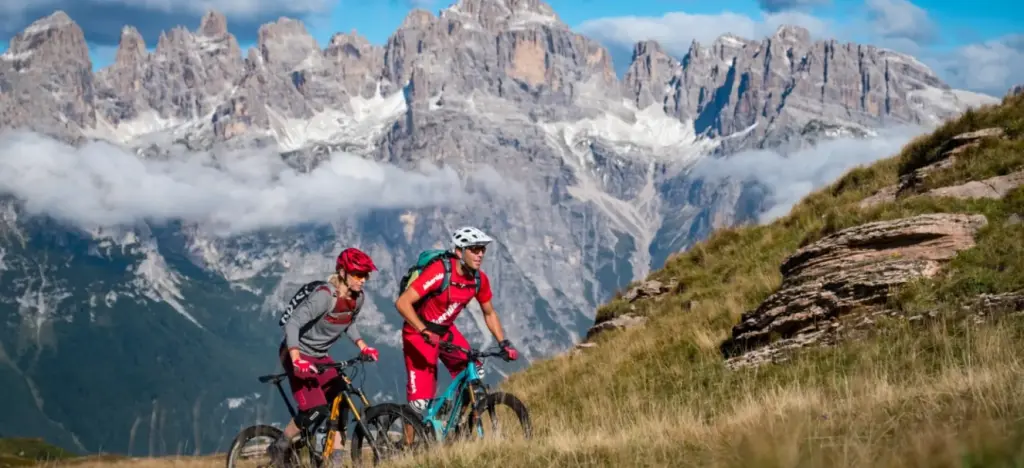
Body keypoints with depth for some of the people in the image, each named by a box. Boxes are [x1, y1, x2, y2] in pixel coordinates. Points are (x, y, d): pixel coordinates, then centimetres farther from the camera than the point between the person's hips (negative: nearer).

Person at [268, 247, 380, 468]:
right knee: (315, 410, -18)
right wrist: (296, 360, -40)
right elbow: (292, 323, -33)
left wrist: (363, 347, 2)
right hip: (297, 354, -8)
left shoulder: (357, 298, -4)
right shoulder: (325, 296, -28)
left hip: (320, 356, 8)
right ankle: (280, 447, 3)